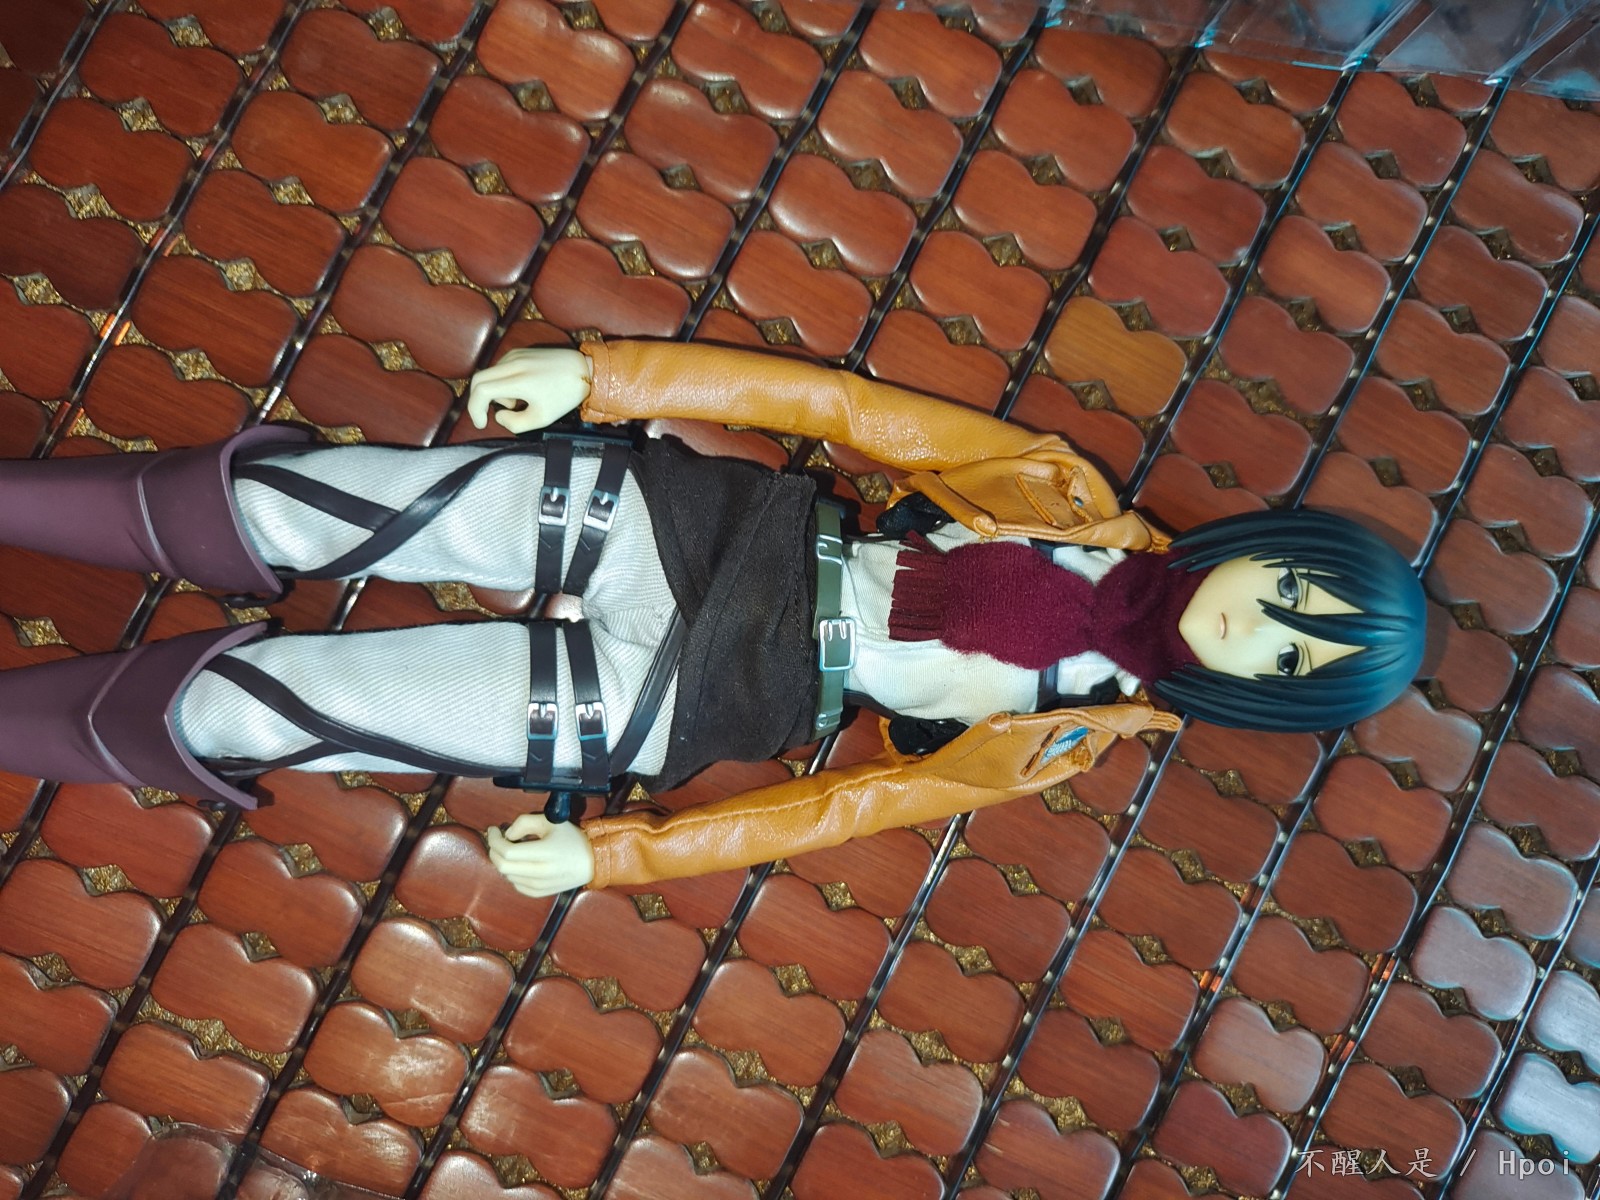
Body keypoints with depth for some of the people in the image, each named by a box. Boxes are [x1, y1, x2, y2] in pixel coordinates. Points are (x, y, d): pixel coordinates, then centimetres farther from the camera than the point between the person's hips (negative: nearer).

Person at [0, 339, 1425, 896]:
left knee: (233, 704, -7)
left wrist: (613, 853, -9)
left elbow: (862, 803, -5)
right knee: (281, 505, -8)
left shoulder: (1093, 724, -1)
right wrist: (600, 375, -8)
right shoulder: (1074, 501, 2)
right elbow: (846, 406, -1)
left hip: (683, 699, -2)